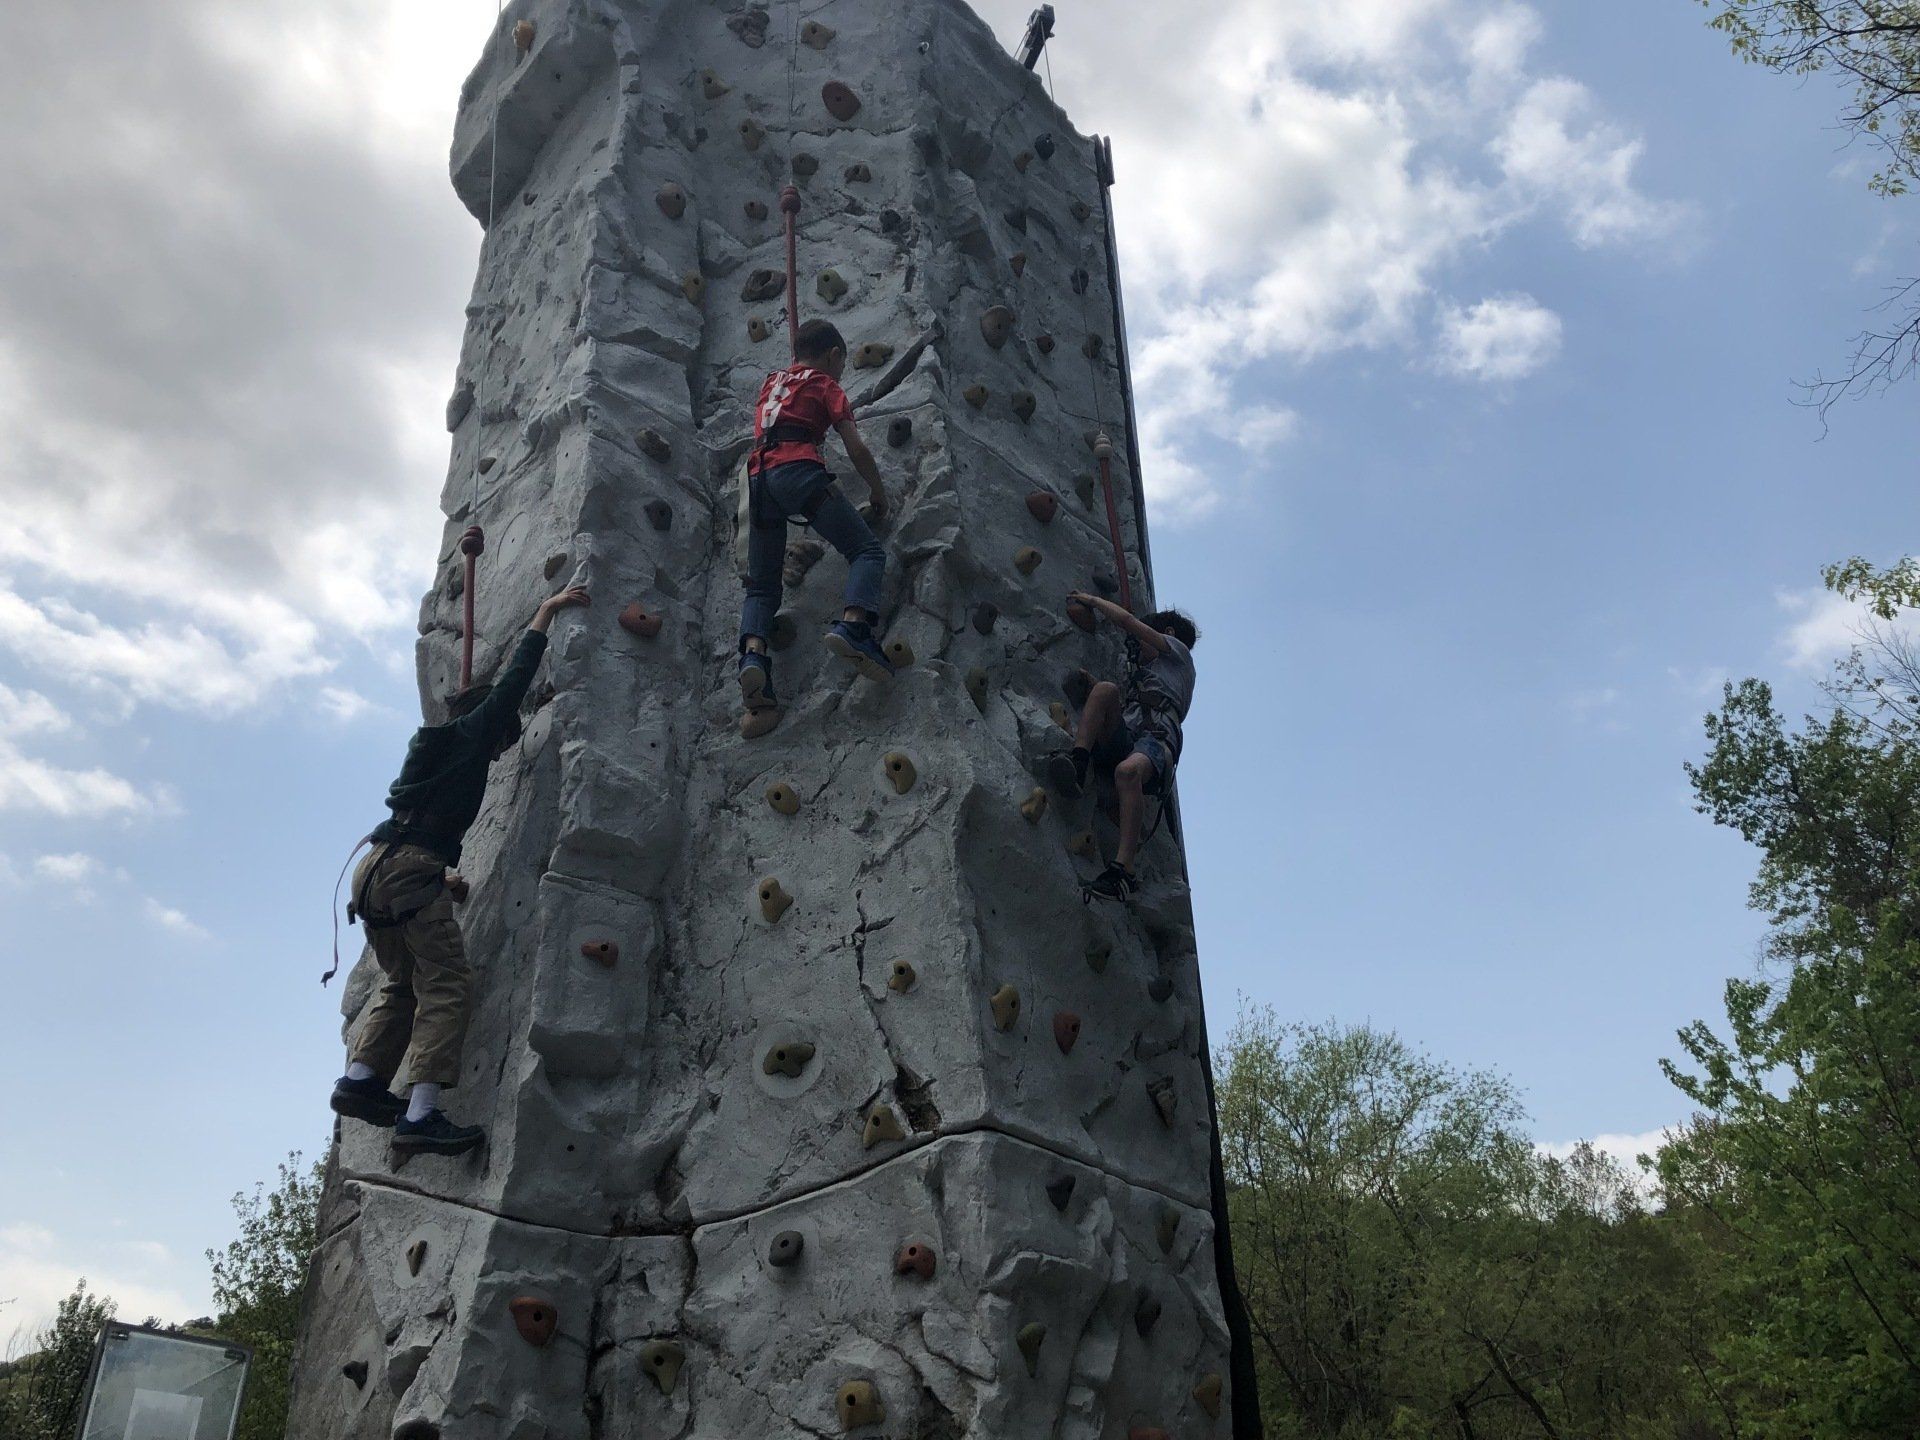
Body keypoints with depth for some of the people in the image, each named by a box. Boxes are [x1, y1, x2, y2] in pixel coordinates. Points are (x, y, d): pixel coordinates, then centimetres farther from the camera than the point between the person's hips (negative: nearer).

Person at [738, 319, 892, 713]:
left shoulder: (772, 382, 32)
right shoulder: (826, 386, 16)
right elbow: (857, 449, 7)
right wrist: (878, 492, 19)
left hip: (759, 479, 5)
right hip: (800, 471, -5)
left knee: (761, 585, 7)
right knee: (867, 551, -4)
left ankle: (753, 653, -20)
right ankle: (853, 624, -32)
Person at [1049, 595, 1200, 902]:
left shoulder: (1178, 652, 27)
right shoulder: (1145, 672, 45)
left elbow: (1128, 620, 21)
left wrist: (1093, 600, 33)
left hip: (1156, 737, -6)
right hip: (1122, 738, 6)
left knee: (1128, 770, -40)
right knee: (1105, 689, -22)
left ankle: (1123, 870, -48)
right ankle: (1079, 765, -41)